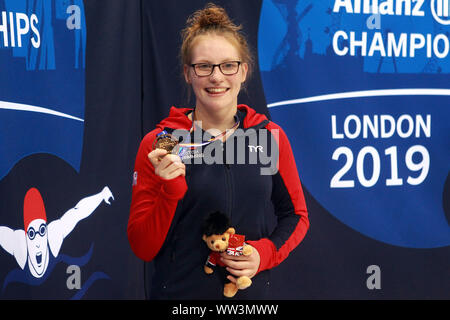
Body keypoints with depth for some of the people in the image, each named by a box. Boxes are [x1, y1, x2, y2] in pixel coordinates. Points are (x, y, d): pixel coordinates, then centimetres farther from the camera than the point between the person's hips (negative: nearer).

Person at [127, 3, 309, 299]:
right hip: (179, 291, -2)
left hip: (252, 291, 2)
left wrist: (265, 253, -10)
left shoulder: (272, 137, -2)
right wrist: (171, 190, -21)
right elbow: (143, 248, -7)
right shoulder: (158, 144, -7)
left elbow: (295, 216, 8)